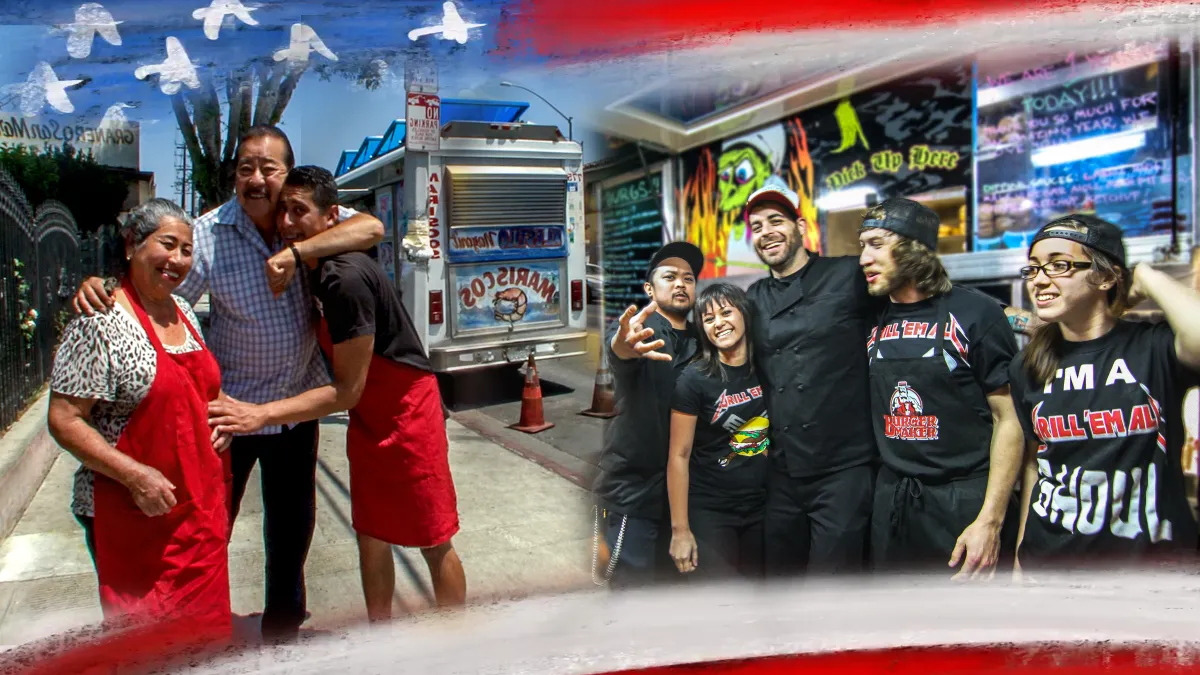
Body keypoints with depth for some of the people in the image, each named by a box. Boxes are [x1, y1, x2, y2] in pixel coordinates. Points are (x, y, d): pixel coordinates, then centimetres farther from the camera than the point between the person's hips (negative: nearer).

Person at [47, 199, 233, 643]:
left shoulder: (184, 311, 8)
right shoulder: (98, 322, -14)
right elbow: (63, 420, -16)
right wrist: (133, 474, -23)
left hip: (201, 504, 7)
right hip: (134, 513, -7)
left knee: (201, 623, 16)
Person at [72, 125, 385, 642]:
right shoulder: (207, 235, -13)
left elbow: (371, 228, -21)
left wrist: (294, 253, -30)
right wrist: (96, 284, -32)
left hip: (298, 403, 3)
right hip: (231, 406, -3)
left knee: (292, 523, 19)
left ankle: (283, 625, 41)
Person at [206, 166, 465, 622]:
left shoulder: (345, 278, -28)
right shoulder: (310, 269, 2)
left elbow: (348, 389, -25)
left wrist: (260, 414, -27)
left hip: (406, 412, -9)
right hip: (368, 417, 9)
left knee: (433, 542, 4)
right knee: (371, 535, 15)